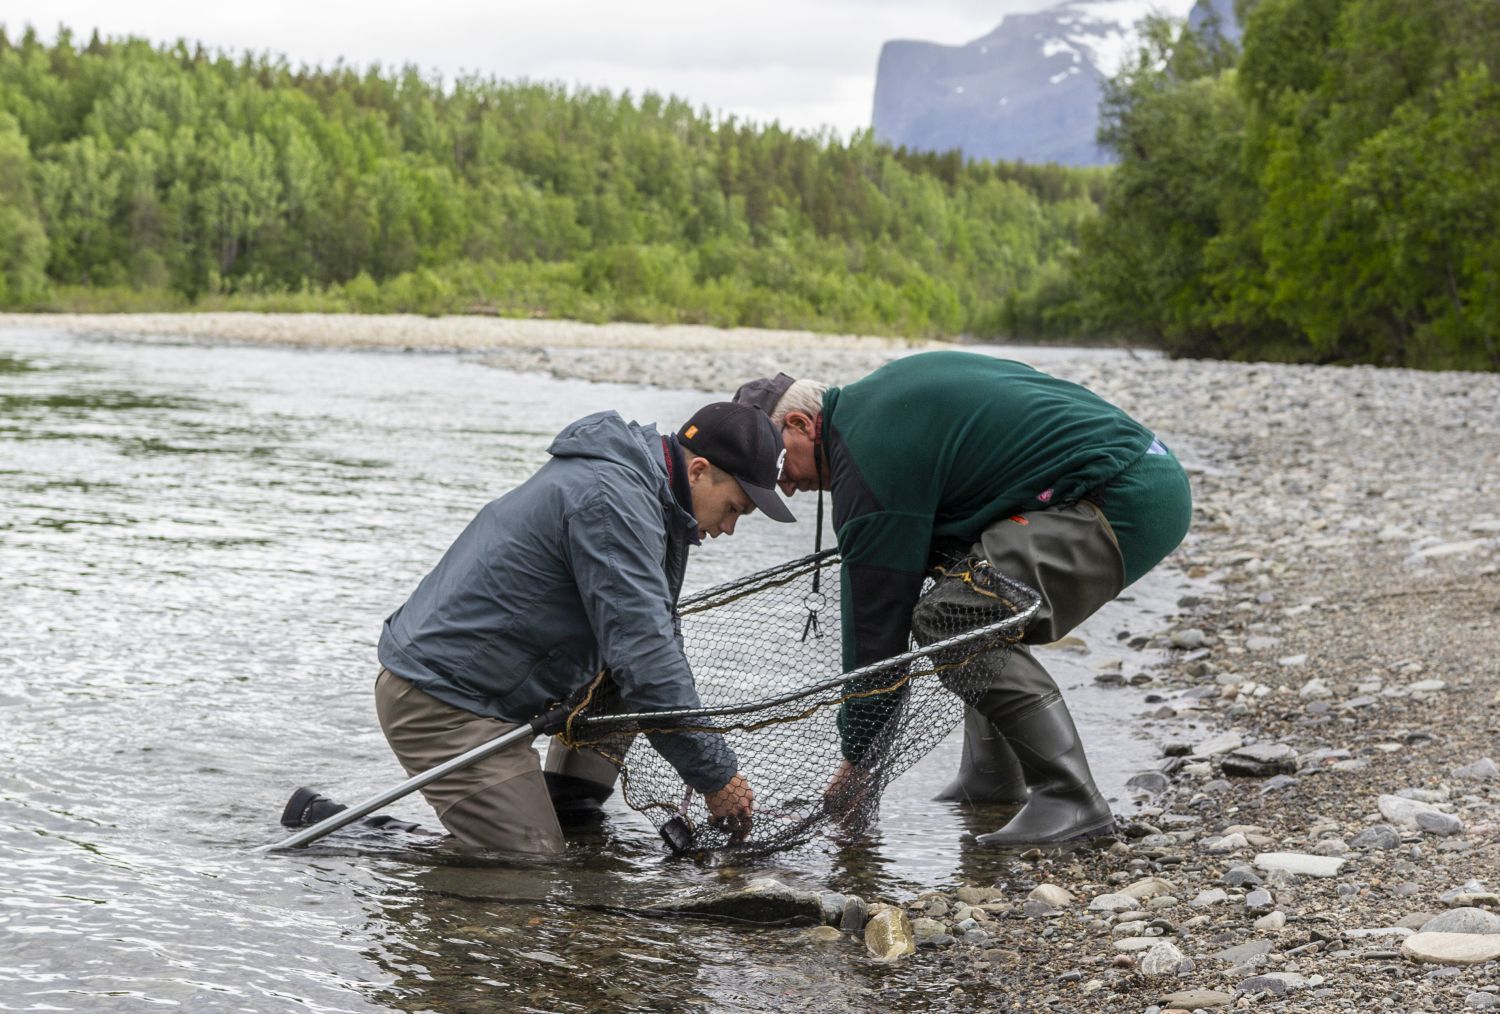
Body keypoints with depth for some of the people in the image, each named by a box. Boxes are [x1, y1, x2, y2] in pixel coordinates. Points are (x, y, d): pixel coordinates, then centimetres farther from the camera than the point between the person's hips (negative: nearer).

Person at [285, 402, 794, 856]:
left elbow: (652, 638, 21)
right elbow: (644, 657, -25)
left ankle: (570, 806, 14)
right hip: (444, 703, -11)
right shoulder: (611, 498, -20)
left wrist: (705, 763, 13)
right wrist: (717, 774, -18)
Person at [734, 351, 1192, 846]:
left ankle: (1071, 799, -18)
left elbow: (875, 621, -8)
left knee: (947, 618, -18)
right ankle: (990, 776, 20)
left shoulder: (867, 460, -11)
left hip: (1122, 506, -11)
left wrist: (857, 759, 1)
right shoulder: (882, 387, 18)